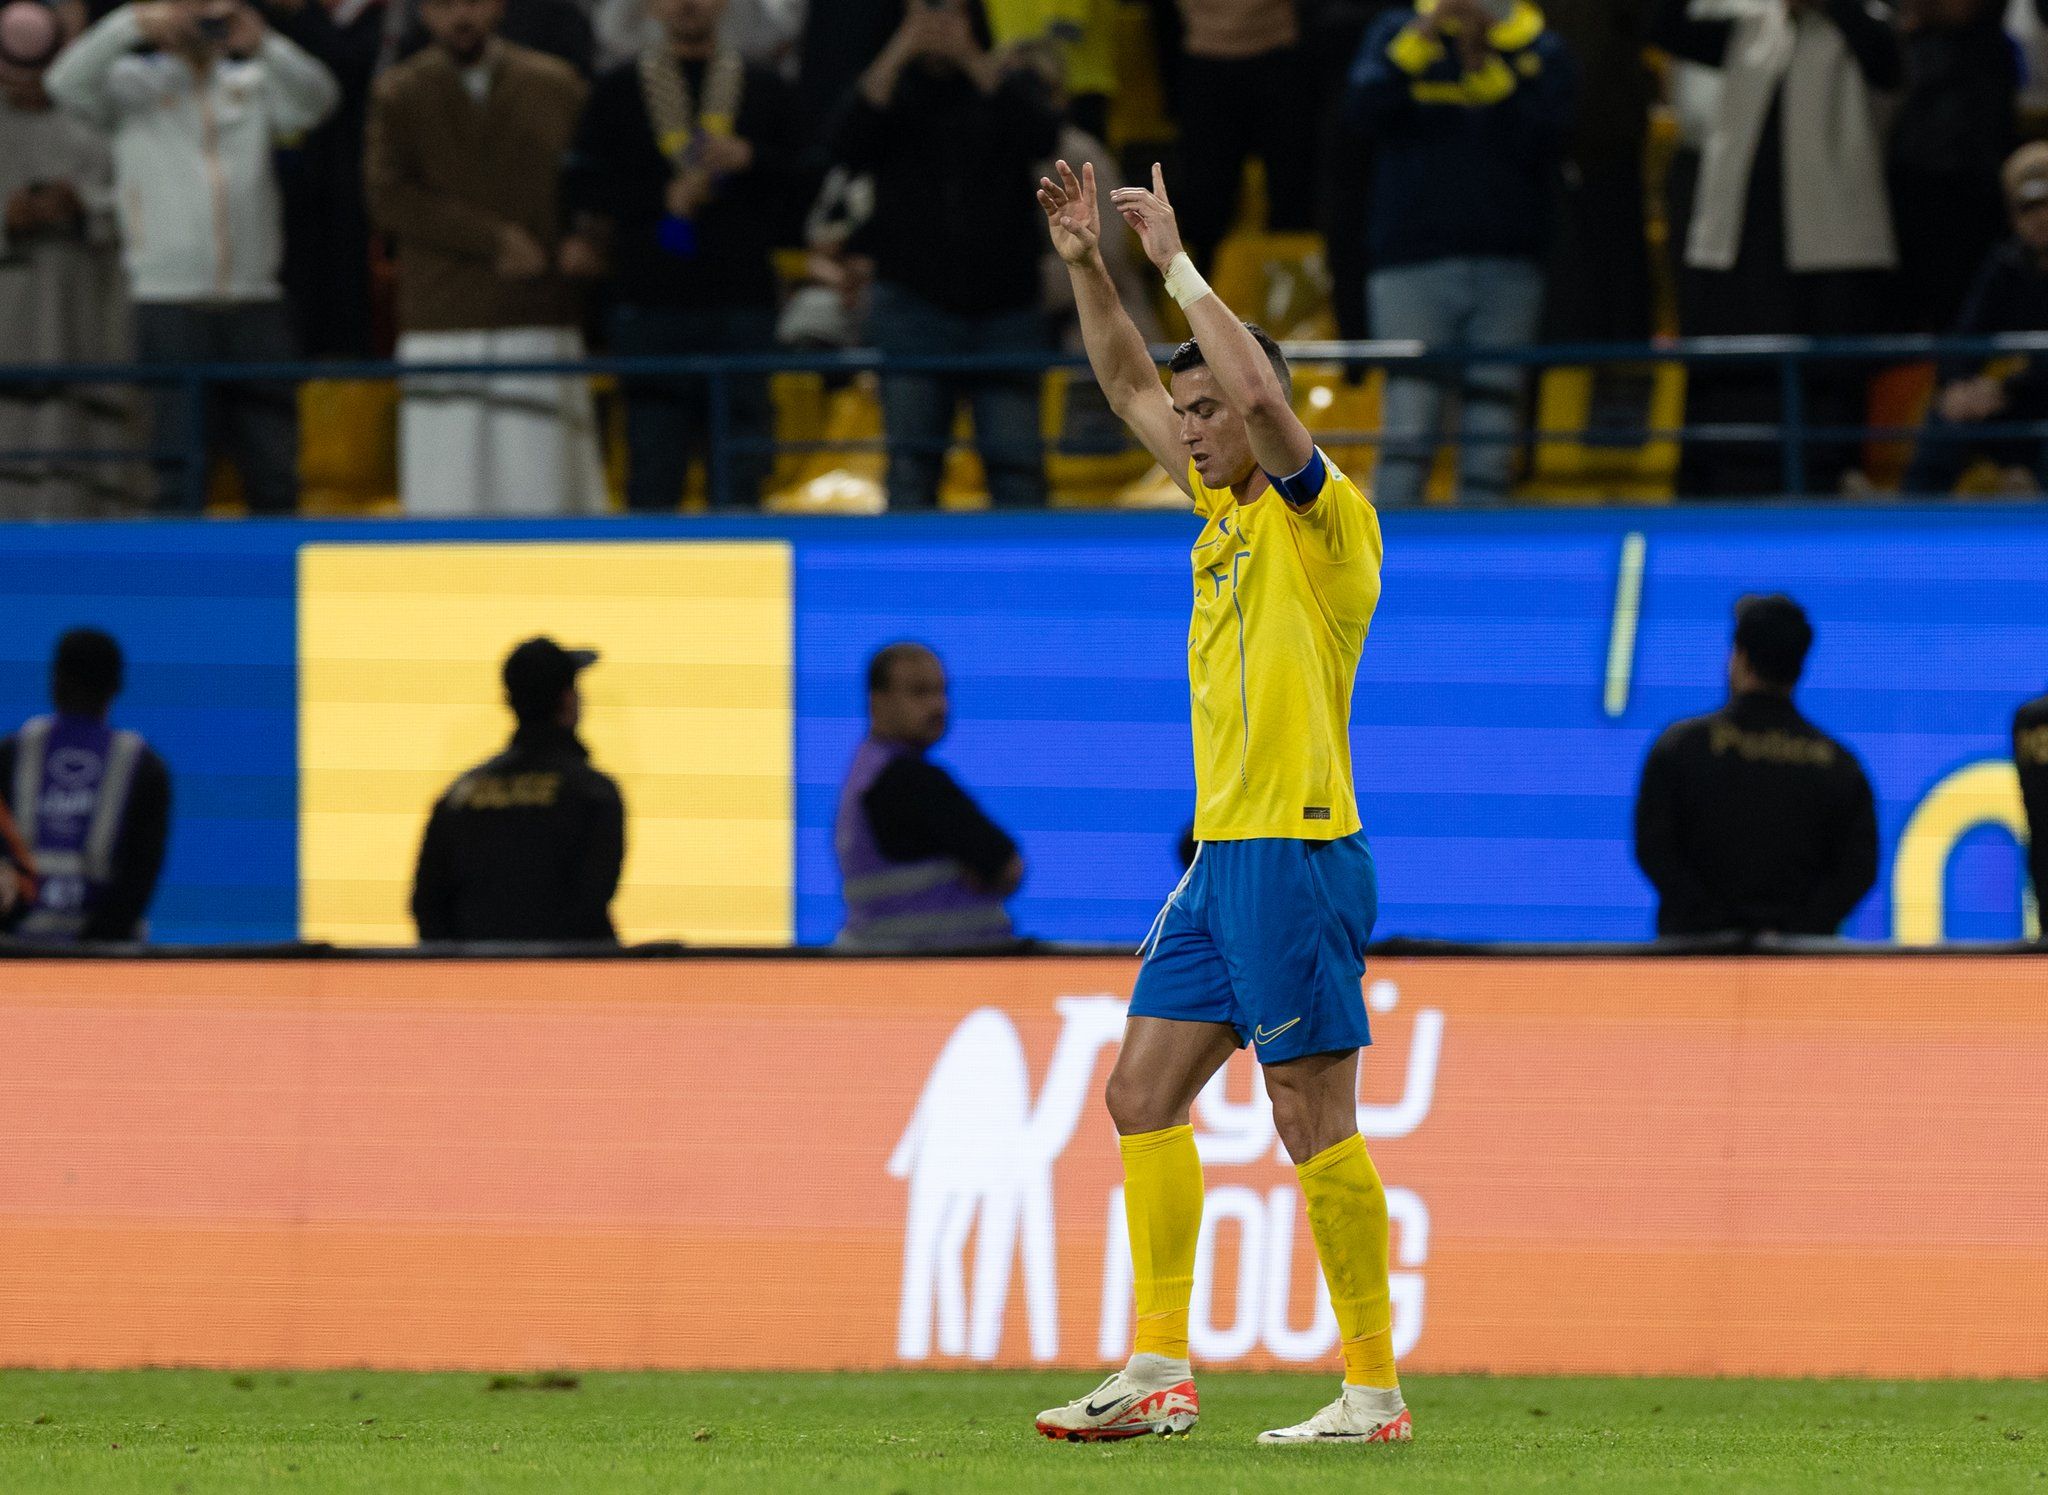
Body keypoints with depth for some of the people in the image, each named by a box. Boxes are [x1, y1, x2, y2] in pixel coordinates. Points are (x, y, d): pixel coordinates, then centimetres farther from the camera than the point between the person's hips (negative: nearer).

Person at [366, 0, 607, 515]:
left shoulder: (555, 86, 11)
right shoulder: (399, 96, 5)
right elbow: (388, 199, -5)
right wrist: (493, 237, -11)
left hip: (538, 323, 1)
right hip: (440, 329, -1)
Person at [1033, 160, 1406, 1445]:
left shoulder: (1328, 517, -10)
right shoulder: (1226, 508, 15)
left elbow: (1260, 394, -28)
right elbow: (1131, 387, 26)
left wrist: (1178, 262, -21)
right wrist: (1088, 264, 16)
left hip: (1298, 856, -9)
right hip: (1221, 856, 9)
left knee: (1315, 1123, -7)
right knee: (1143, 1094, 6)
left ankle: (1375, 1390, -4)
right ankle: (1160, 1371, 8)